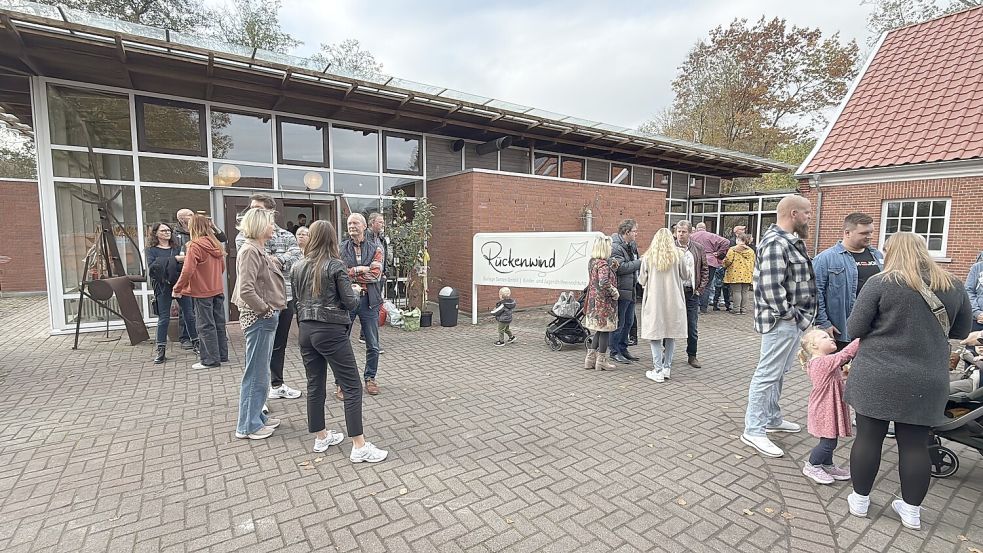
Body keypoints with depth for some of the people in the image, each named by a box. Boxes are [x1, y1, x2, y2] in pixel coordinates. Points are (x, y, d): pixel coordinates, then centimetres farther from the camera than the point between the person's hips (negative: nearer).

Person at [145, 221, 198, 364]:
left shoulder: (177, 248, 14)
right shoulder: (151, 250, 4)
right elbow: (152, 266, -12)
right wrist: (174, 259, -18)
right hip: (163, 287, -3)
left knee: (189, 315, 5)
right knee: (163, 319, 1)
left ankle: (195, 342, 17)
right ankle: (160, 349, 10)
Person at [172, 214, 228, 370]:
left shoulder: (195, 246, -15)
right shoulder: (216, 245, 5)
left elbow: (187, 271, -18)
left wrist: (177, 289, -8)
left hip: (202, 292, -7)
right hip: (218, 290, 7)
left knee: (206, 326, 2)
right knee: (219, 323, 13)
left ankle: (210, 359, 9)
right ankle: (222, 355, 22)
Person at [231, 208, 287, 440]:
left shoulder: (260, 249, 14)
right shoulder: (249, 250, -16)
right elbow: (246, 290, -25)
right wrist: (265, 309, -15)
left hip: (268, 318, 10)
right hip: (258, 319, -10)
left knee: (261, 371, 17)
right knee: (256, 373, 0)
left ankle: (257, 416, 30)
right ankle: (248, 425, 13)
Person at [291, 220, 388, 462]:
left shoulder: (297, 267, 7)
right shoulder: (336, 265, -11)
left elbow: (298, 299, 16)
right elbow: (350, 303, -11)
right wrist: (355, 291, 9)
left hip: (306, 330, 7)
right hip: (331, 331, -7)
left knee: (315, 385, 16)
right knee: (352, 388, -1)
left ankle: (321, 438, 29)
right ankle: (359, 447, 0)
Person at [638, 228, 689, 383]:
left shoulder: (648, 257, -3)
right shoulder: (677, 255, -1)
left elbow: (642, 280, 3)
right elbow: (685, 277, 10)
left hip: (654, 301, -2)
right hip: (673, 301, 2)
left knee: (655, 336, 4)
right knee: (671, 335, 13)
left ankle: (658, 371, 4)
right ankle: (667, 368, 19)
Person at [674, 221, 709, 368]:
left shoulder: (698, 249, 5)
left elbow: (705, 270, 9)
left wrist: (700, 289, 1)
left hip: (692, 292, 1)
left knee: (692, 327, 7)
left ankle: (692, 356, 19)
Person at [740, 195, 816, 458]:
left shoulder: (790, 241, 14)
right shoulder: (775, 242, -19)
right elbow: (771, 286, -26)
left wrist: (800, 316, 13)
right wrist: (788, 314, -17)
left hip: (793, 320, 10)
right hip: (782, 321, -10)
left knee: (778, 373, 20)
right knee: (767, 374, -4)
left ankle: (772, 419, 34)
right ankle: (754, 431, 4)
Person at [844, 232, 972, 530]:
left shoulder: (880, 283, -11)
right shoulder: (953, 286, 4)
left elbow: (854, 330, -10)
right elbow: (961, 330, 16)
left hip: (877, 377, -3)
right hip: (927, 382, 4)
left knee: (868, 437, 8)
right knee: (915, 445, 12)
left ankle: (859, 500, 21)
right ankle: (911, 510, 25)